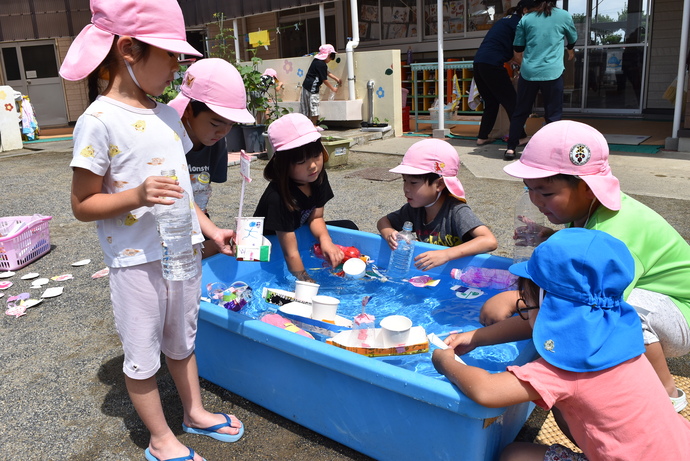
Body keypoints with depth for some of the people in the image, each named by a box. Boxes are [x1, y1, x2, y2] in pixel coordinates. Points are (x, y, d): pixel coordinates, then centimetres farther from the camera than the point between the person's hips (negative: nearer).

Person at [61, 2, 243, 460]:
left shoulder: (167, 115, 6)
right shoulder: (99, 121, -16)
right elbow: (83, 205, -13)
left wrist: (210, 229, 7)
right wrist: (137, 195, -29)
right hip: (137, 262, -6)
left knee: (181, 341, 23)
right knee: (143, 354, 12)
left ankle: (196, 412, 42)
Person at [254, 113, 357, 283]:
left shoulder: (318, 176, -16)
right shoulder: (278, 197, -39)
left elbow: (316, 217, -7)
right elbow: (291, 253, -36)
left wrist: (325, 240, -27)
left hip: (297, 233, 7)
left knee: (348, 227, 3)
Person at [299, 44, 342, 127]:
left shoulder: (316, 60, 14)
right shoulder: (322, 64, -15)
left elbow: (327, 72, 26)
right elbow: (324, 80, -12)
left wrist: (336, 79, 27)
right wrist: (333, 88, 0)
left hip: (306, 85, 10)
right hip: (312, 88, -10)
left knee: (307, 108, 12)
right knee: (314, 107, -2)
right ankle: (314, 126, 4)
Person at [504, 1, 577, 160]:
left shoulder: (525, 18, 9)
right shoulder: (564, 16, 8)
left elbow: (517, 52, 12)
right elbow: (572, 40, 27)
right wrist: (570, 52, 49)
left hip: (528, 72, 2)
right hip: (552, 72, -1)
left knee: (520, 111, 12)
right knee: (553, 114, 6)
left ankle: (511, 148, 13)